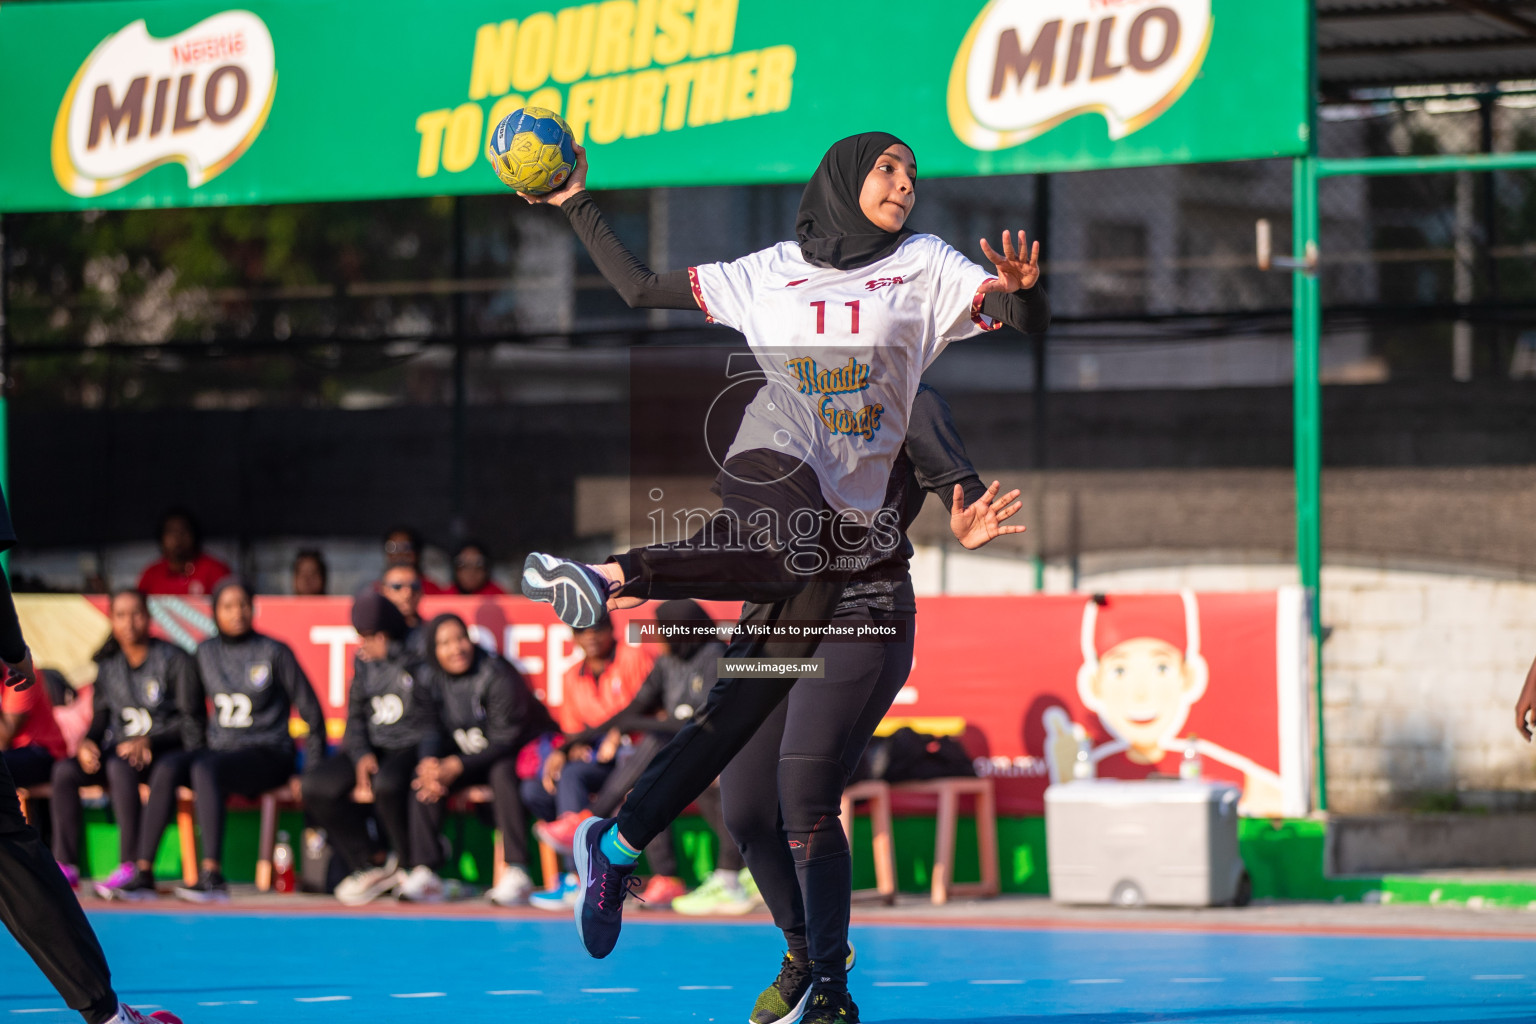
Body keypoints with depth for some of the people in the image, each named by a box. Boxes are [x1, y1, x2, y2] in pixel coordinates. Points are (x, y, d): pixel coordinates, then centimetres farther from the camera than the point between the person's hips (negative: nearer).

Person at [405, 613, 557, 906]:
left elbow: (505, 740, -23)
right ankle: (425, 873, -23)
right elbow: (433, 731, 0)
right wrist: (431, 762, -25)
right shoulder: (433, 680, -2)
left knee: (501, 773, -38)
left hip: (523, 750, -6)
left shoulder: (497, 676, -21)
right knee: (425, 777, -18)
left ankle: (517, 871, -41)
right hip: (468, 755, 6)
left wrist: (457, 766, -31)